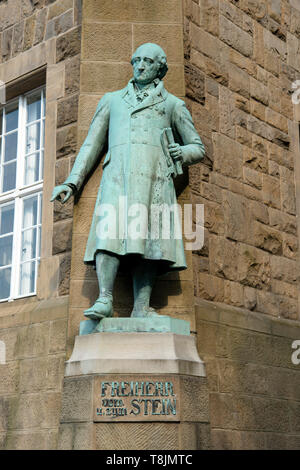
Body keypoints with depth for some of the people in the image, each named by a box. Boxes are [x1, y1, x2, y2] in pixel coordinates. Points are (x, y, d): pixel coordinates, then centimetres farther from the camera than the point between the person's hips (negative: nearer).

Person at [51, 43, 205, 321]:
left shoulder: (172, 104, 25)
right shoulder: (112, 100, 29)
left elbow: (198, 148, 23)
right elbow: (92, 145, 26)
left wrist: (182, 153, -2)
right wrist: (72, 182, 15)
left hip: (154, 175, -1)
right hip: (117, 174, 1)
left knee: (147, 237, -15)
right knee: (110, 231, -20)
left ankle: (141, 309, -21)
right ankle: (104, 300, -30)